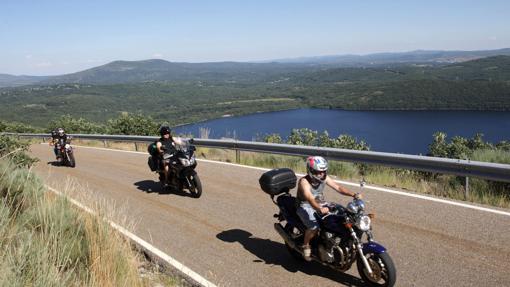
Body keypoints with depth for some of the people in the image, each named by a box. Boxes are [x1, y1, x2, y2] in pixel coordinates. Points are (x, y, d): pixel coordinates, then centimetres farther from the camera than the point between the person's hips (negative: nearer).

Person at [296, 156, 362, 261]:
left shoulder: (324, 178, -4)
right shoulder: (304, 181, -24)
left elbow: (337, 187, -9)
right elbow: (309, 198, -38)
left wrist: (353, 194, -24)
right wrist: (320, 209, -57)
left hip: (320, 205, 7)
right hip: (306, 207, -7)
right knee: (314, 227, -30)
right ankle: (305, 246, -4)